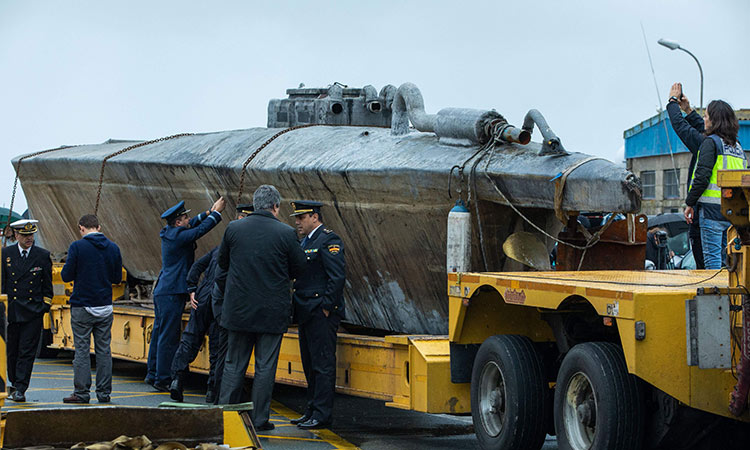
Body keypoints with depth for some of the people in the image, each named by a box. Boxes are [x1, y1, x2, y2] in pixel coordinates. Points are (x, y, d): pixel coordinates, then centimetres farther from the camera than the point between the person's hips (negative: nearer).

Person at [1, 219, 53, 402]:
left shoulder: (43, 256, 4)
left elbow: (47, 285, 9)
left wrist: (46, 306, 3)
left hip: (33, 312, -1)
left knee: (27, 352, -6)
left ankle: (20, 390, -6)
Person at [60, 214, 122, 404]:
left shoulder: (77, 247, -9)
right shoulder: (113, 248, 4)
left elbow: (66, 276, -8)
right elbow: (117, 278, 10)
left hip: (82, 306, -4)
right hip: (105, 307, 4)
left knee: (82, 350, 1)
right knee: (104, 350, 8)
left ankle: (81, 393, 2)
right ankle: (104, 393, 9)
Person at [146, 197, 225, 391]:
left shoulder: (170, 233, 12)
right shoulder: (177, 236, -16)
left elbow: (194, 224, 25)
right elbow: (200, 230, -14)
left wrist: (209, 212, 17)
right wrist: (216, 212, -3)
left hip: (162, 292, 10)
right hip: (172, 293, -10)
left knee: (159, 334, 14)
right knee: (169, 337, -6)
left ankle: (153, 375, 20)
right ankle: (163, 379, -3)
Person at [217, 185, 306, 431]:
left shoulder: (234, 228, -3)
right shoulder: (285, 233, -10)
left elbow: (222, 263, 9)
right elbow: (298, 269, 0)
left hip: (238, 308, 2)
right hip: (272, 310, -2)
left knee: (234, 364, 12)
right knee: (265, 366, 5)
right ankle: (259, 418, 7)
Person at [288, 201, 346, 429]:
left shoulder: (328, 241, -11)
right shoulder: (305, 242, 19)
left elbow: (338, 276, -17)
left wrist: (326, 307, -18)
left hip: (321, 314, -10)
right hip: (307, 314, 10)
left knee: (323, 364, -7)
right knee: (310, 365, 13)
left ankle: (322, 415, -6)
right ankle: (312, 411, 19)